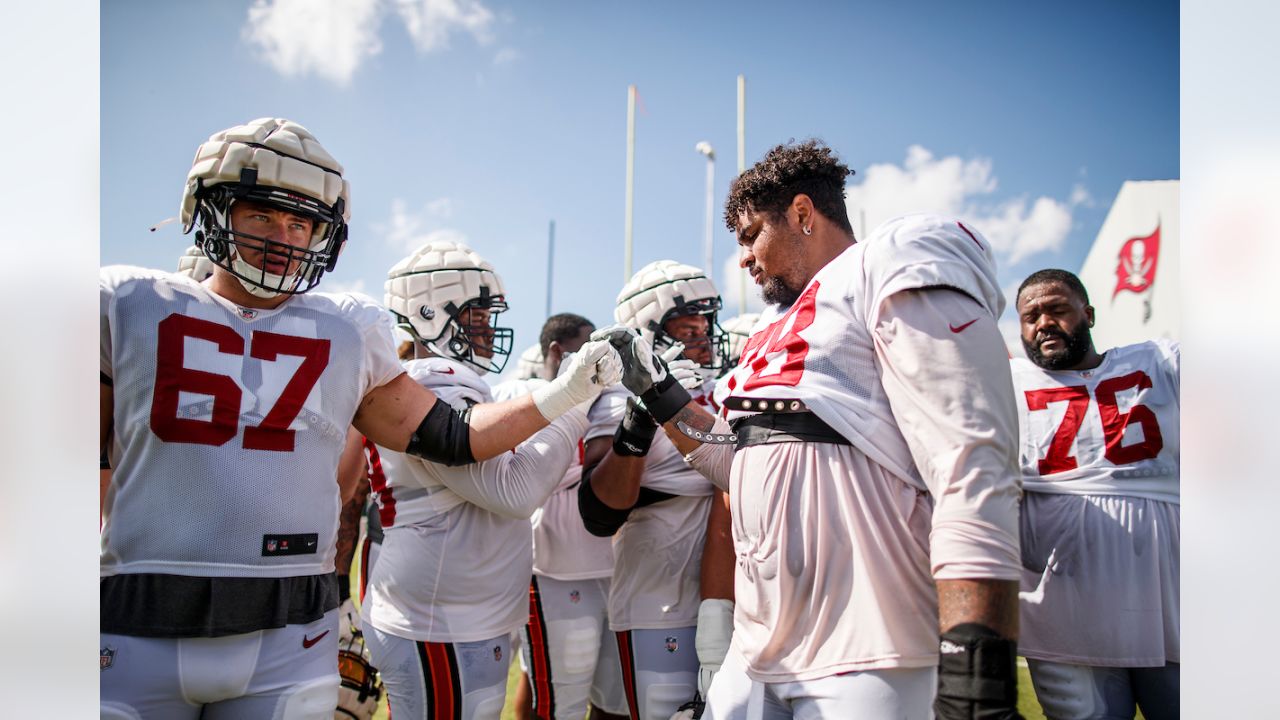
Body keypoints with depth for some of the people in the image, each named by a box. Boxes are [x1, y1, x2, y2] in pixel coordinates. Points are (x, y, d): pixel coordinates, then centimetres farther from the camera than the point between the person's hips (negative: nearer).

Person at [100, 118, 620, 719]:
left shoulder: (349, 336, 6)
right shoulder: (130, 307, 2)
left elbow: (450, 438, 9)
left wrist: (567, 392, 4)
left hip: (289, 639, 1)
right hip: (137, 633, -1)